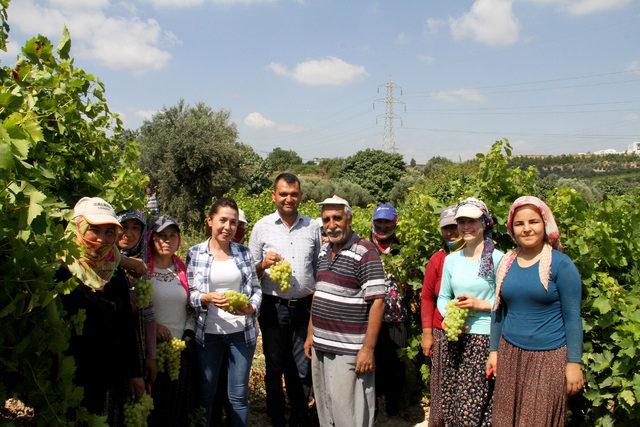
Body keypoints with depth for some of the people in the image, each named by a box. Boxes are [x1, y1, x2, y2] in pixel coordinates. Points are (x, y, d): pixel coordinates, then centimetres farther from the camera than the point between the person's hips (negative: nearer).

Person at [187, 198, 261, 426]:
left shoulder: (244, 252, 3)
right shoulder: (195, 253, -2)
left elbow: (256, 289, 7)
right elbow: (189, 293, -1)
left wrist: (251, 308, -12)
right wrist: (208, 298, -19)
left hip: (241, 332, 1)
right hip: (207, 332, -1)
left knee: (239, 395, 10)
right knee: (206, 393, 13)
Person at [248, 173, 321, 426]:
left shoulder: (312, 227, 5)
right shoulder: (262, 227, 0)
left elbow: (318, 269, 11)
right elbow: (252, 272, 5)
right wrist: (264, 265, -17)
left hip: (305, 308, 1)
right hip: (274, 308, -1)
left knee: (302, 371, 9)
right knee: (274, 369, 12)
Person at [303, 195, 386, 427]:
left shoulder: (364, 252, -13)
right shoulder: (324, 252, 11)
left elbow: (377, 302, -16)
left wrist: (368, 349, -19)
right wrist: (310, 335, 16)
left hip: (348, 351, -7)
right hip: (320, 346, 7)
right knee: (324, 408, 18)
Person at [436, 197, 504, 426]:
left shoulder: (497, 259, -8)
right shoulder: (451, 259, 9)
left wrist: (480, 304, -16)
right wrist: (447, 317, -4)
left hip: (485, 338, -5)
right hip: (456, 337, 5)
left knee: (472, 408, -6)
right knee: (451, 405, 10)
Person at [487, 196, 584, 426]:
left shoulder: (561, 264, -9)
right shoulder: (506, 263, 5)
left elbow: (572, 317, -8)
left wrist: (574, 363, -9)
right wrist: (494, 351, 12)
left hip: (548, 357, -4)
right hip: (510, 354, 5)